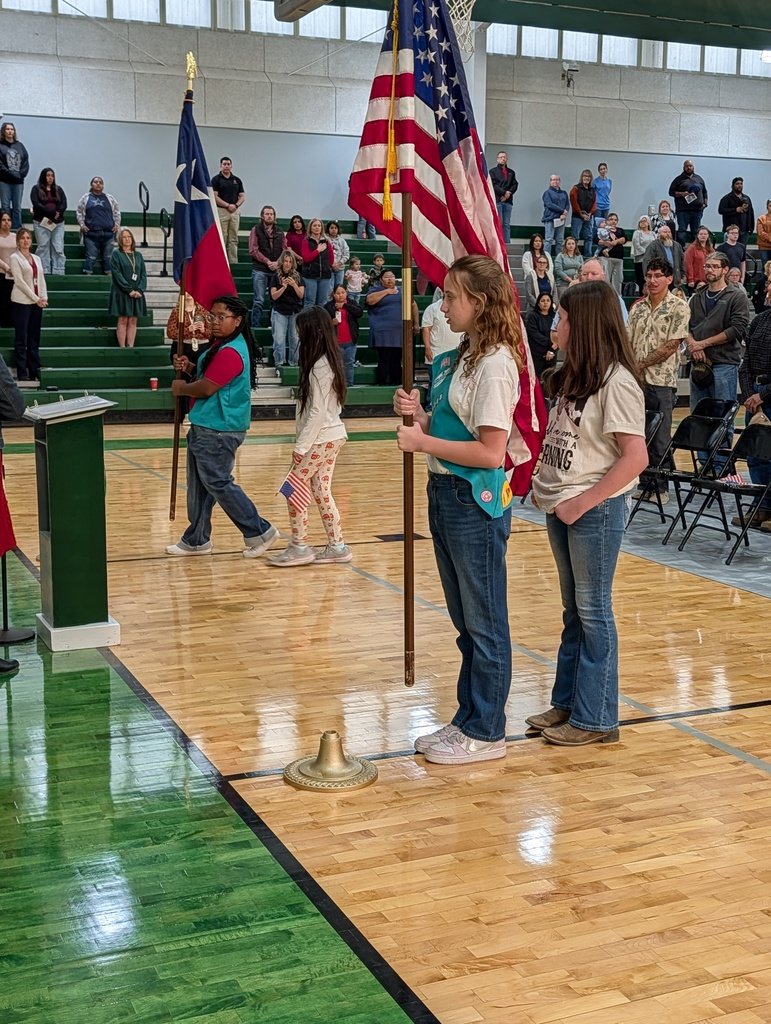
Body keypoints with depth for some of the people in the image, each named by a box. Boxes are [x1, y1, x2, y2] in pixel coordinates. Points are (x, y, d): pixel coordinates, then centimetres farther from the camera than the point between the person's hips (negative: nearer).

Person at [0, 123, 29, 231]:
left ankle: (17, 229, 7)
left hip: (19, 181, 3)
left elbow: (26, 161, 8)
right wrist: (12, 174, -13)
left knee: (17, 207, 4)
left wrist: (21, 174, -6)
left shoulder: (20, 145, 14)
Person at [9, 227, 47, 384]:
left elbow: (41, 279, 13)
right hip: (22, 302, -6)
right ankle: (22, 374, -1)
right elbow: (19, 281, -11)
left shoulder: (36, 258, 15)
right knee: (21, 339, -3)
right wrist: (36, 299, -14)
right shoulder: (14, 257, -3)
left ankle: (35, 372, 10)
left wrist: (44, 297, -3)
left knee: (34, 339, 7)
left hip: (37, 302, 6)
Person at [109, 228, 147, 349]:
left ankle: (130, 346, 3)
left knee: (132, 321, 1)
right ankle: (122, 347, -3)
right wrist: (129, 290, -16)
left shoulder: (138, 255, 13)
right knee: (123, 321, -4)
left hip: (137, 293, 4)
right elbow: (117, 274, -8)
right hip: (121, 292, -4)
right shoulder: (116, 254, 1)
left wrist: (140, 290, -9)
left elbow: (143, 274, 7)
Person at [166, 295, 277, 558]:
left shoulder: (230, 353, -20)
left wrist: (181, 389, -3)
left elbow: (206, 388, -21)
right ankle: (196, 539, 24)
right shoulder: (222, 345, 14)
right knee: (199, 485, 15)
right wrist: (189, 367, 6)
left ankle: (259, 532, 1)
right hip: (207, 427, 11)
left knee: (218, 484, -6)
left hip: (218, 431, -11)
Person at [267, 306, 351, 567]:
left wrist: (301, 446, -16)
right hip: (332, 436, 9)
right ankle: (337, 547, 16)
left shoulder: (319, 366, -18)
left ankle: (299, 547, 6)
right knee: (321, 491, 12)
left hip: (321, 438, -9)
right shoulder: (329, 360, 11)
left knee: (294, 489, -1)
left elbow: (317, 412, -20)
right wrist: (303, 442, 13)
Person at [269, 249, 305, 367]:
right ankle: (279, 364, -6)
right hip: (279, 312, -2)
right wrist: (283, 287, -19)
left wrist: (294, 285, -17)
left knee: (295, 339, 1)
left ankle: (294, 363, 10)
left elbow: (301, 295, 1)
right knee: (279, 339, -9)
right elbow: (274, 296, -4)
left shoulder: (297, 277, 7)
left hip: (295, 312, 2)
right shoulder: (276, 277, 3)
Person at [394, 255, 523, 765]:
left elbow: (490, 452, -23)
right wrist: (419, 416, -3)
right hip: (446, 494, 9)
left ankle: (486, 733, 16)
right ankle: (468, 719, 30)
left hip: (476, 502, -9)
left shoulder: (495, 364, -18)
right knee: (466, 621, 18)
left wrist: (424, 442, -17)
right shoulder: (461, 357, 11)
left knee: (484, 622, 4)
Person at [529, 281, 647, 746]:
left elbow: (635, 458, -21)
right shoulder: (576, 376, 11)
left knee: (593, 611, 1)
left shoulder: (616, 381, -16)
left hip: (596, 510, -8)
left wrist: (581, 503, -20)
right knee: (574, 611, 16)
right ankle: (567, 702, 28)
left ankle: (595, 718, 12)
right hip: (563, 507, 8)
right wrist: (546, 485, 3)